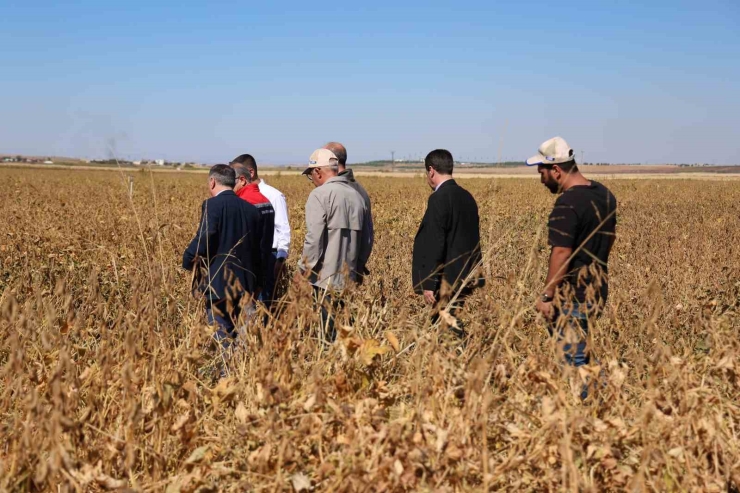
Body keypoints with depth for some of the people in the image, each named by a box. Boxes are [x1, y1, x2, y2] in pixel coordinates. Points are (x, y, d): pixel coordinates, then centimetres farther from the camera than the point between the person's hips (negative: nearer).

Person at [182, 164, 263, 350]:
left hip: (220, 283, -6)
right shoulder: (251, 209, 9)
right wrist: (257, 283, 19)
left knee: (222, 338, -3)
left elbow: (204, 240, -20)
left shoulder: (213, 205, -9)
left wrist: (187, 260, -2)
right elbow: (258, 247, 12)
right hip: (247, 284, 6)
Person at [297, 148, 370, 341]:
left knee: (332, 330, -2)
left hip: (327, 280, -6)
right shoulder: (356, 195, 11)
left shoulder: (319, 195, -10)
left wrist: (304, 269, -3)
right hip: (350, 279, 7)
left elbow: (314, 238, -15)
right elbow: (365, 239, 16)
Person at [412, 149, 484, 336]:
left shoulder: (438, 198, -15)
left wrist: (429, 284, -18)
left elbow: (435, 243, -20)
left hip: (447, 278, -9)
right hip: (466, 277, 9)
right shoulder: (467, 197, 10)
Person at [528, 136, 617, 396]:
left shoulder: (568, 203, -21)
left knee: (571, 358, 0)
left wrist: (546, 295, -16)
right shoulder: (604, 194, 7)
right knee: (578, 352, 20)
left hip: (572, 295, -9)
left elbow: (561, 253, -23)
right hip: (597, 290, 9)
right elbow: (610, 236, 18)